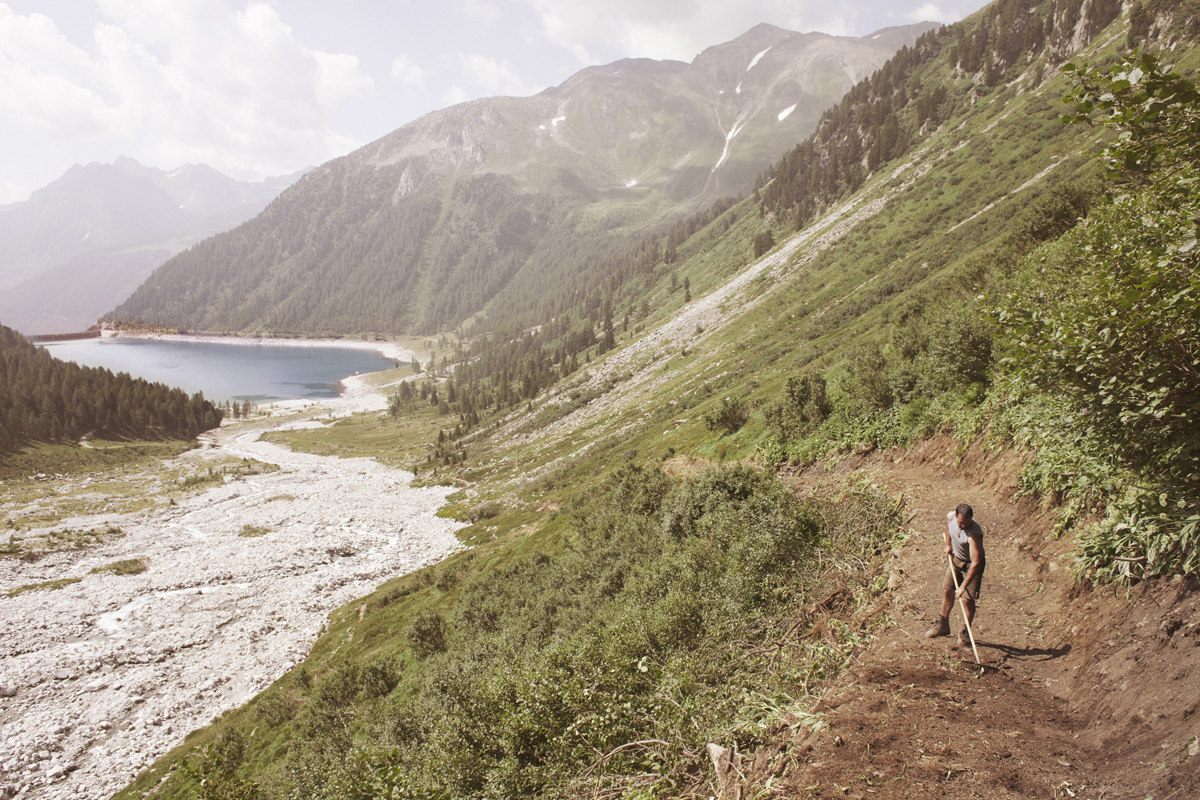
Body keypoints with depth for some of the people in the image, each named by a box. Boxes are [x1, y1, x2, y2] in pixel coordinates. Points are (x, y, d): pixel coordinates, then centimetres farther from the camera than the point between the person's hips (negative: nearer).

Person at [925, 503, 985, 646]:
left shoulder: (974, 534, -37)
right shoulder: (951, 516, -19)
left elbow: (975, 563, -38)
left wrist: (963, 587, -38)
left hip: (971, 564, -6)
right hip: (955, 559, 6)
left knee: (968, 599, -8)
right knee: (947, 591, 13)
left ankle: (965, 633, 14)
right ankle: (942, 626, 30)